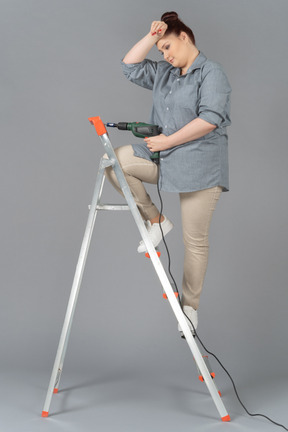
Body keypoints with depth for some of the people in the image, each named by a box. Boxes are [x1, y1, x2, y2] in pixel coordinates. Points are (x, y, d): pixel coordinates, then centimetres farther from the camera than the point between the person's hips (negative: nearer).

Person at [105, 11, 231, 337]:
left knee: (195, 240, -1)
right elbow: (130, 66, 16)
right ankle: (155, 219, 2)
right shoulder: (164, 73, 15)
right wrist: (151, 36, 6)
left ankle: (190, 305, 14)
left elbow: (210, 119, -19)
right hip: (163, 157, 7)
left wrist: (169, 141, -17)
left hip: (199, 166, -7)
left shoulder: (211, 72, -8)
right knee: (115, 161, -9)